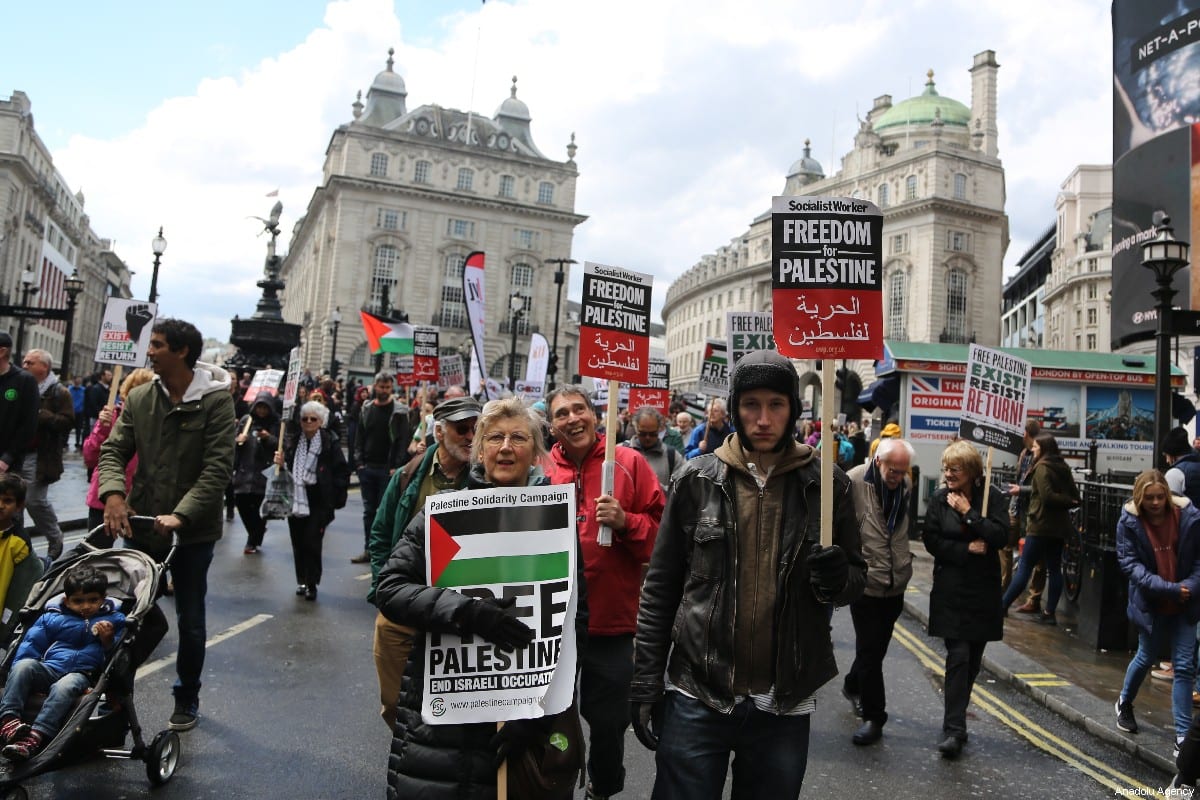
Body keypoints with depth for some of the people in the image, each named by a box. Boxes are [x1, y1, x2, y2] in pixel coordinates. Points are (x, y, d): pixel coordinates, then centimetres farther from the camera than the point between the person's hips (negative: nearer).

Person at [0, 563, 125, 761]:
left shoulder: (114, 620, 11)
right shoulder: (52, 618, 15)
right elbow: (30, 646, 12)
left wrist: (108, 640, -12)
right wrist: (17, 679, -2)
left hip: (80, 675, -3)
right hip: (48, 669, 3)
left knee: (65, 686, -36)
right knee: (24, 666, -27)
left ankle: (34, 738, -48)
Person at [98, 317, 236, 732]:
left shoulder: (216, 400, -12)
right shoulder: (139, 398, 3)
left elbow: (218, 467, -17)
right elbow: (114, 450, 2)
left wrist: (181, 515, -26)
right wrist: (113, 493, -18)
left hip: (193, 531, -3)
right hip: (142, 525, 4)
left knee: (190, 620, 11)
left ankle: (187, 700, 29)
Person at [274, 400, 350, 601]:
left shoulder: (330, 443, -5)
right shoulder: (291, 442, 5)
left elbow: (343, 471, -3)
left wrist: (335, 496, -9)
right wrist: (279, 462, -9)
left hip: (318, 502, -4)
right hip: (295, 499, 4)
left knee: (312, 542, -6)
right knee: (298, 542, 11)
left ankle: (311, 584, 6)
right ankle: (302, 580, 25)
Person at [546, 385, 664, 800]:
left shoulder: (629, 463, -5)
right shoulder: (541, 469, 1)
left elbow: (663, 532, -6)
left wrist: (625, 522, -22)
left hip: (611, 621, -1)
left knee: (608, 721, 13)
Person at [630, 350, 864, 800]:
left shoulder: (825, 485, -1)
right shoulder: (698, 480, -3)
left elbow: (857, 576, 9)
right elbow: (661, 587, 1)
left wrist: (838, 580, -14)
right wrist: (646, 682, -1)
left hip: (785, 703, 1)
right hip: (696, 696, -1)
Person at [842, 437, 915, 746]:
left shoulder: (906, 485, 3)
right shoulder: (854, 482, -18)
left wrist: (904, 560, 15)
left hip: (896, 583, 6)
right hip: (866, 581, -6)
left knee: (877, 646, 19)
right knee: (870, 651, 2)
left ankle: (853, 685, 43)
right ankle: (873, 717, 15)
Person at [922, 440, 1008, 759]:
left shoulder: (992, 497, -2)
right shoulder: (939, 499, 0)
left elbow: (1001, 536, -13)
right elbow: (931, 541, -5)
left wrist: (968, 513, -16)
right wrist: (968, 549, -14)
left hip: (984, 590, 1)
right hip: (951, 591, -1)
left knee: (973, 660, 9)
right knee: (958, 657, -8)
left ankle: (954, 719, 26)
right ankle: (954, 730, -5)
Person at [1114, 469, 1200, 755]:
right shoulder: (1129, 522, -12)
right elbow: (1130, 564, -15)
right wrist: (1168, 588, -24)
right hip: (1150, 603, -1)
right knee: (1146, 657, 16)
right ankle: (1124, 702, 43)